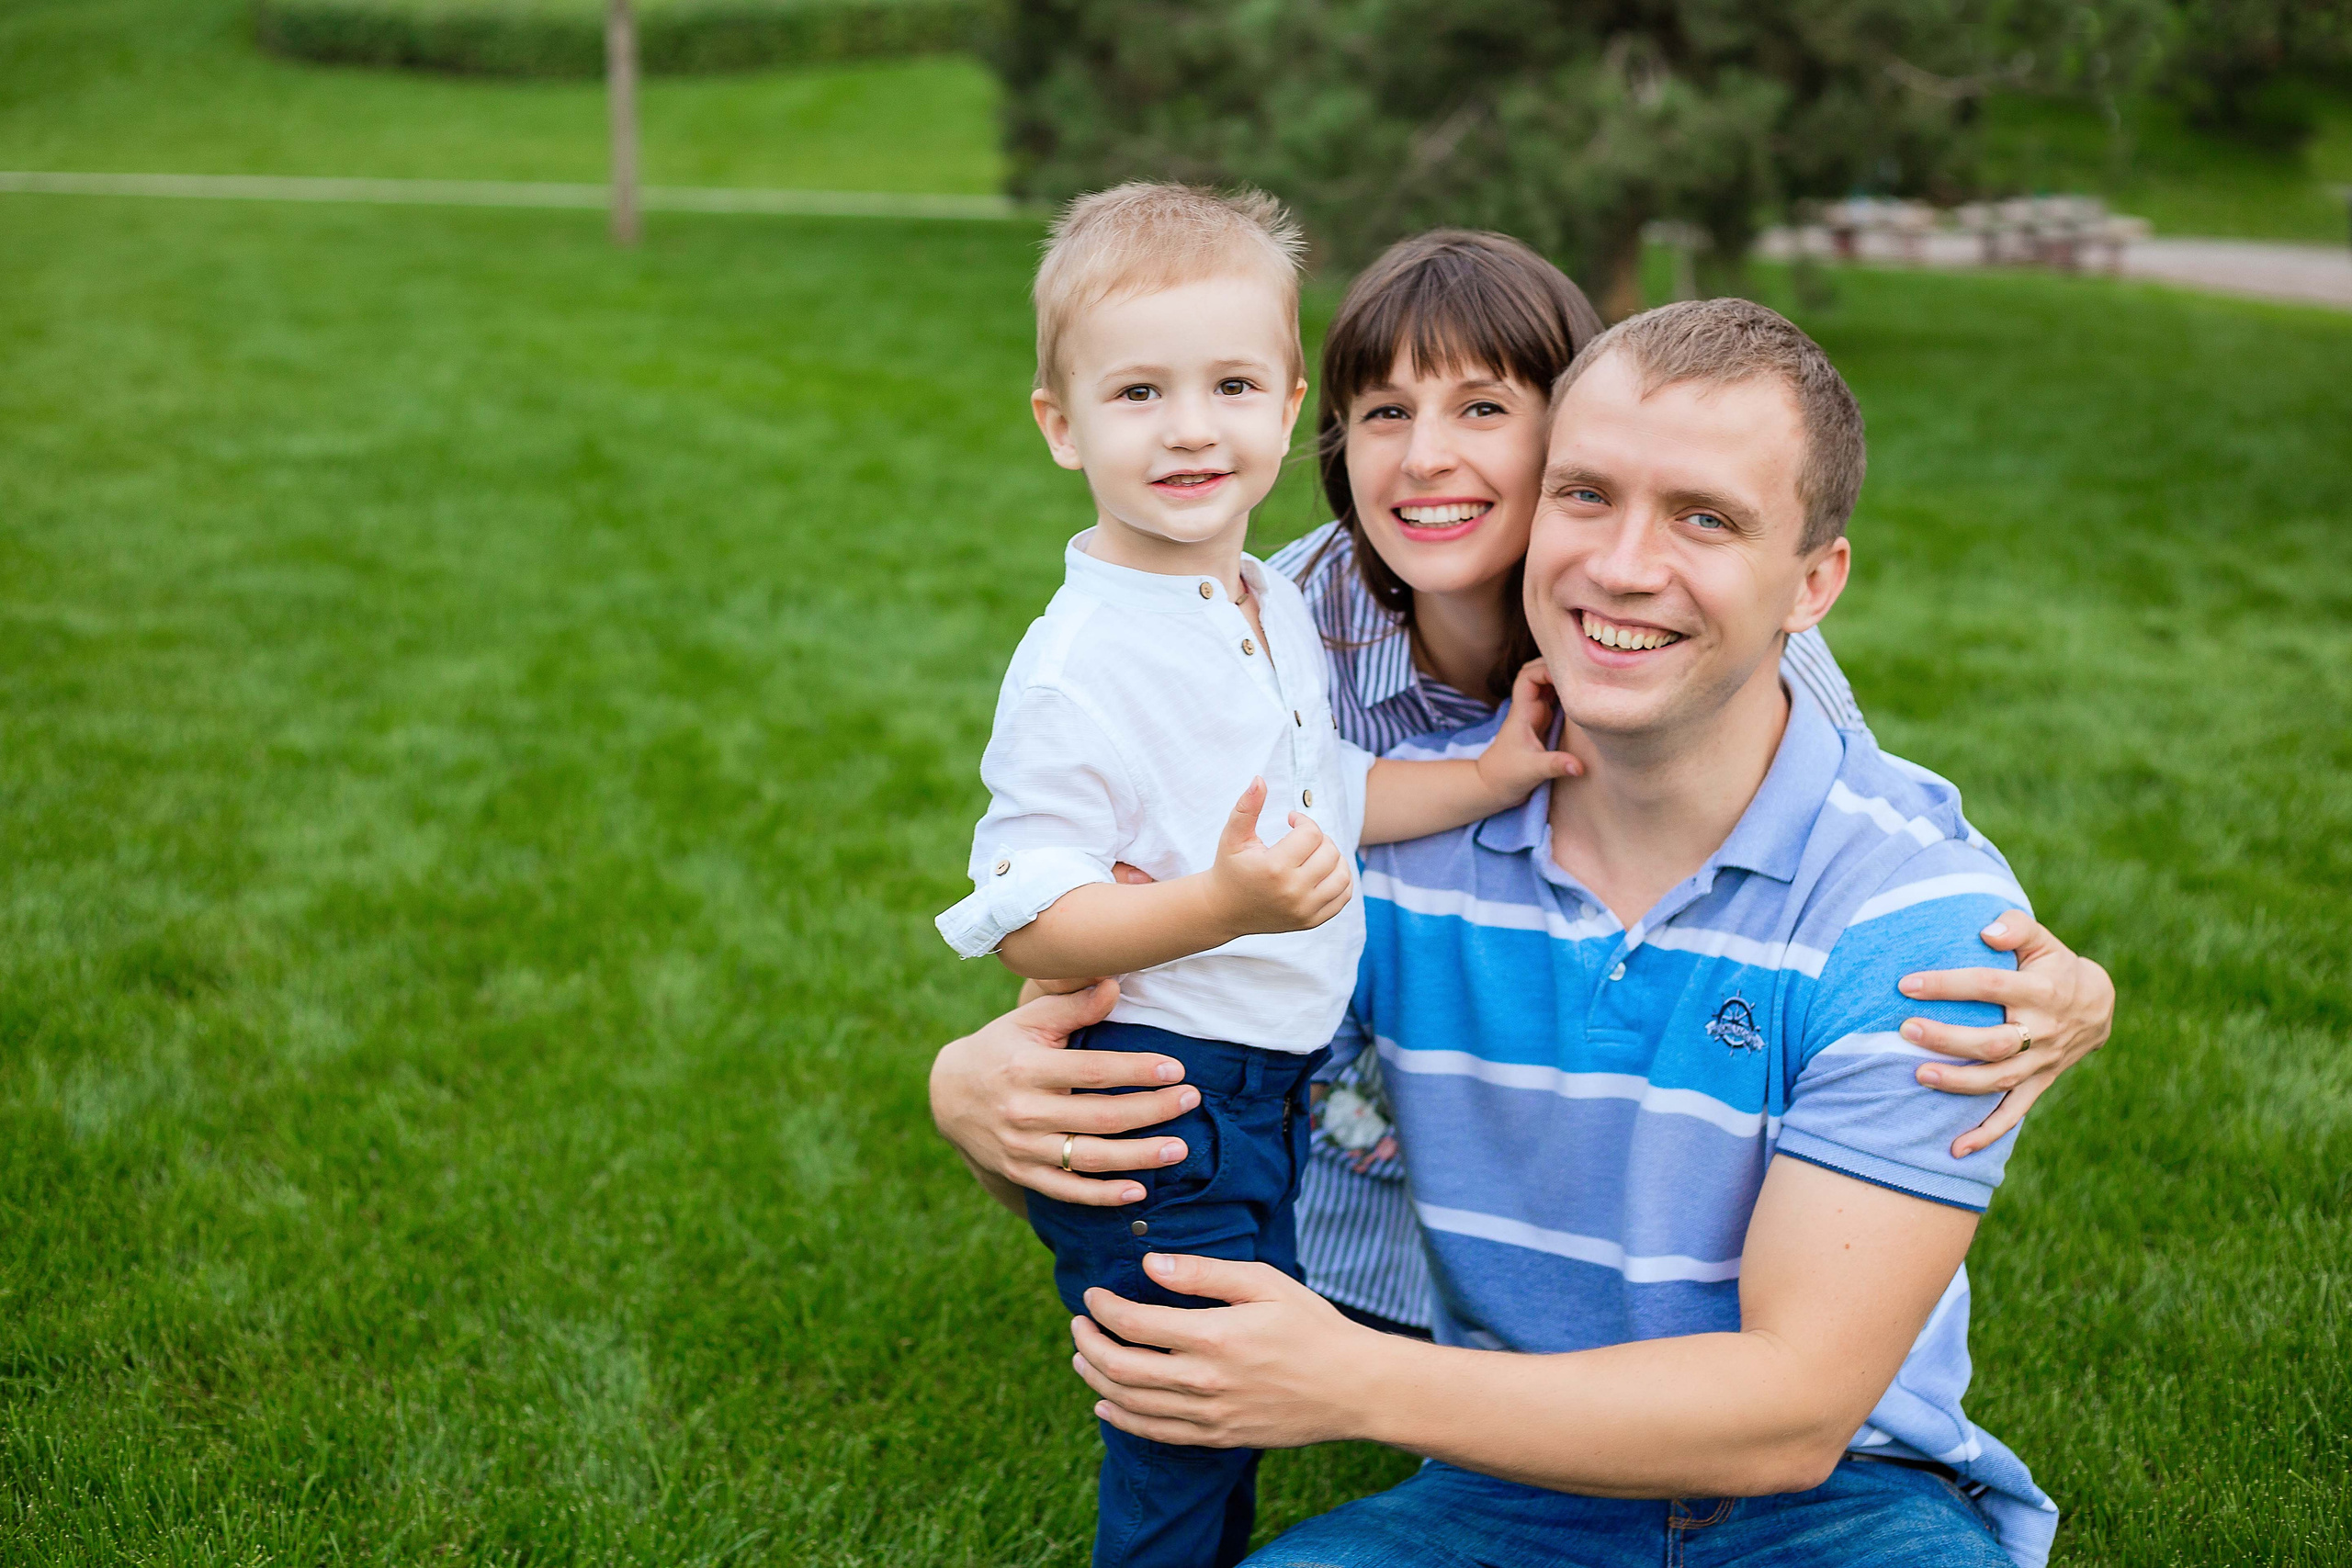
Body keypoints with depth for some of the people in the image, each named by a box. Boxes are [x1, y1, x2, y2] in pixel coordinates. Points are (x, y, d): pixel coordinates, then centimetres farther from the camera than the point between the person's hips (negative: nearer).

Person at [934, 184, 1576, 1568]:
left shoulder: (1276, 608, 5)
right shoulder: (1080, 665, -24)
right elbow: (1024, 922, -25)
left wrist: (1492, 776, 8)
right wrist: (1224, 904, -37)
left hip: (1272, 1090, 9)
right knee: (1185, 1442, 3)